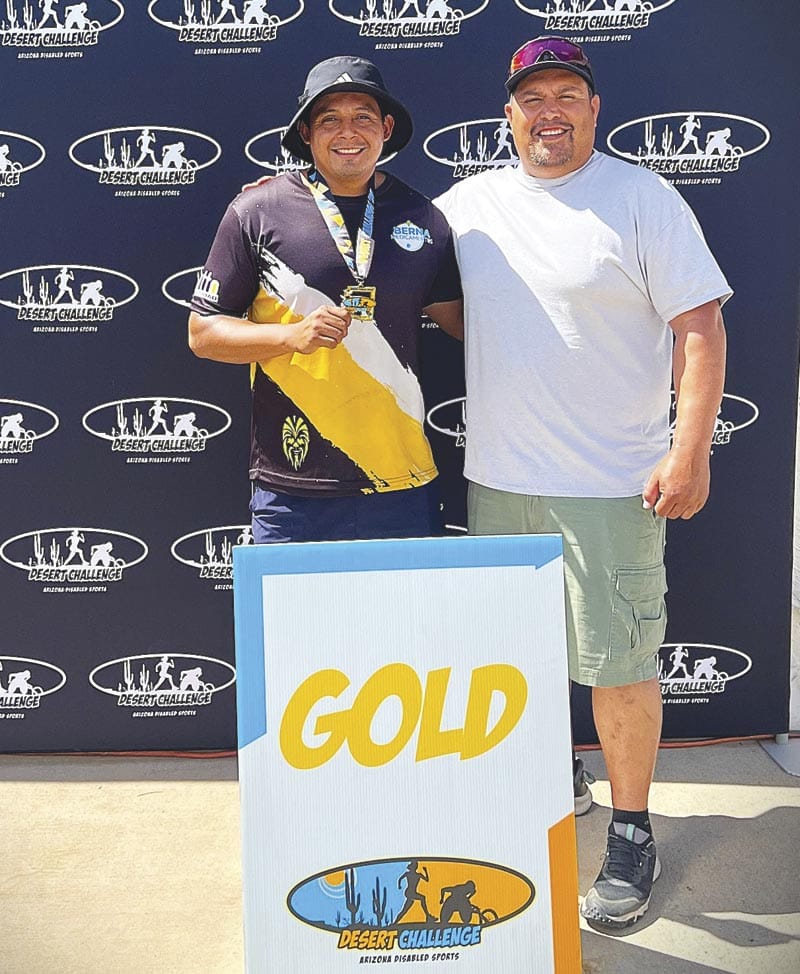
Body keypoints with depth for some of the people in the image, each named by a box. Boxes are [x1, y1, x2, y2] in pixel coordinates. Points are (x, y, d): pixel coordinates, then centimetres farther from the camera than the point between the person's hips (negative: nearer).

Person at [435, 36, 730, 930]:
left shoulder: (642, 197, -3)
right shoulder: (468, 202, 9)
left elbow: (699, 326, -7)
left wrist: (691, 449, -15)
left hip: (610, 484, -4)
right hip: (496, 478, 5)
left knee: (618, 662, 1)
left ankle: (631, 833, 20)